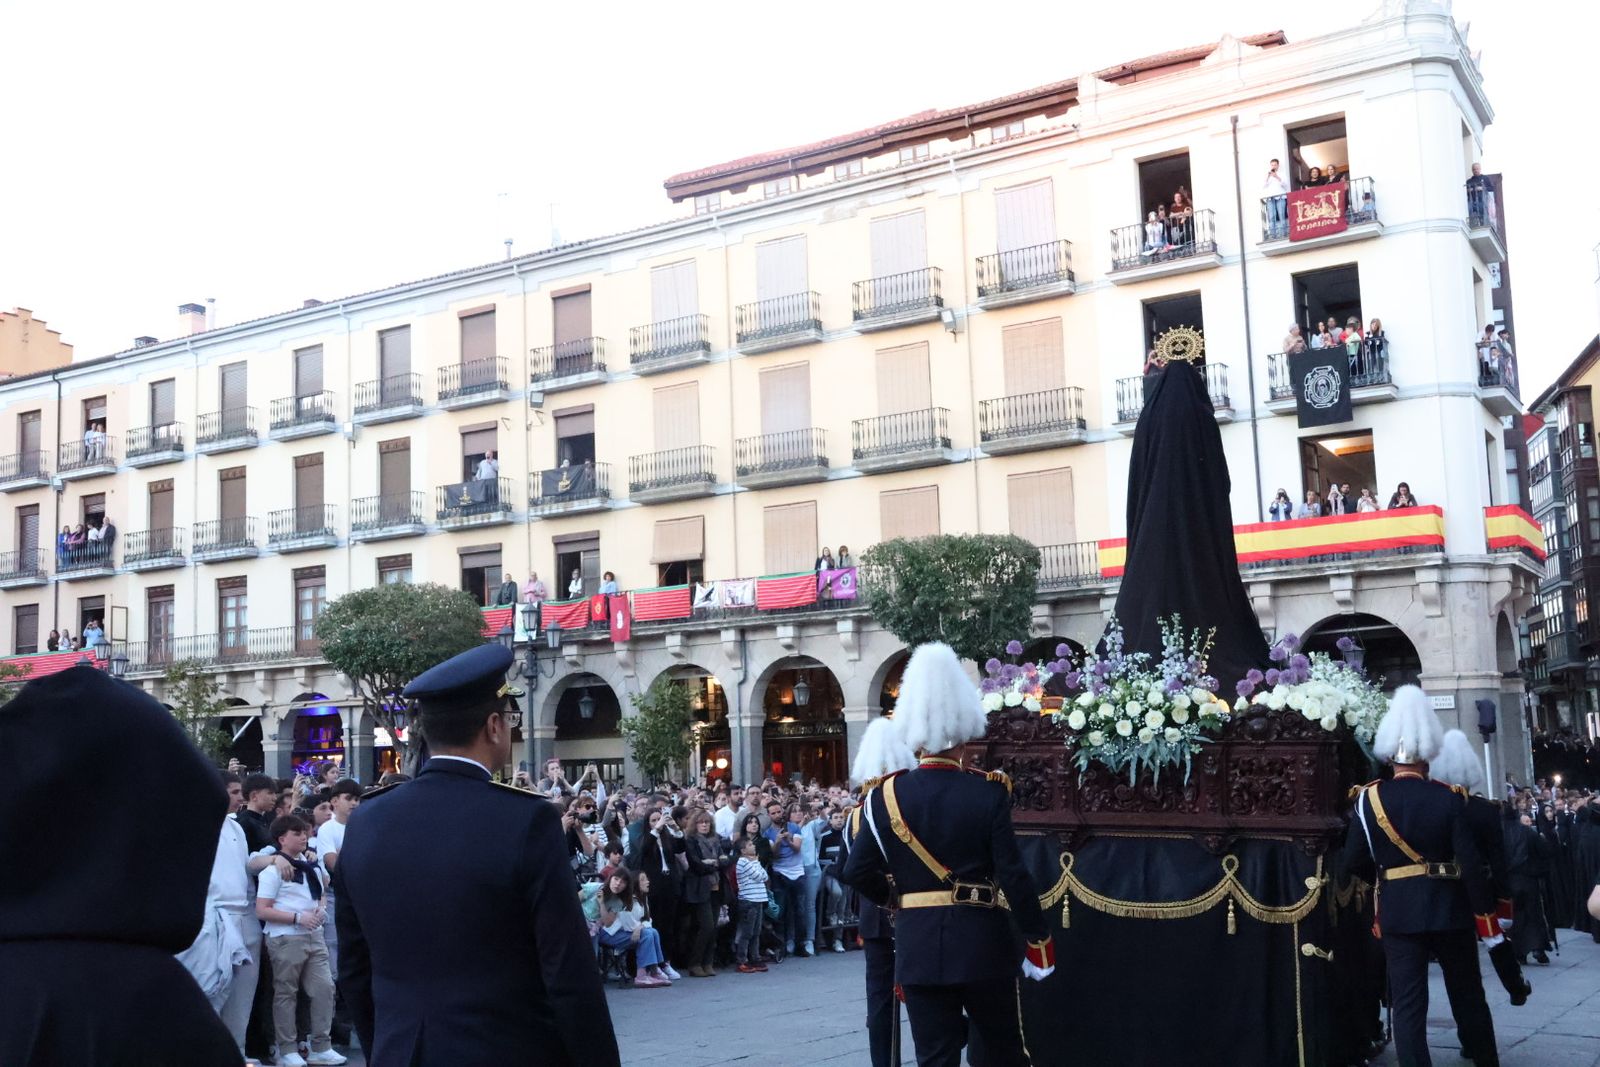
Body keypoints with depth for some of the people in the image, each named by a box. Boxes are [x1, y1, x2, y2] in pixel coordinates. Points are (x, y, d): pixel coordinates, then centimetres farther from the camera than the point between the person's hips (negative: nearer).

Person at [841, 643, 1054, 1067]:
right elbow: (1013, 875, -10)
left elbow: (857, 872, -2)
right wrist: (1038, 937, 0)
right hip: (982, 940, -1)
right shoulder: (989, 792, -9)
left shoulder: (887, 795, -4)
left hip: (919, 944, 1)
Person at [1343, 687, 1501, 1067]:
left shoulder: (1369, 798, -6)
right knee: (1467, 995, 17)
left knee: (1408, 1002, 2)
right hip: (1449, 909, 0)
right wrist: (1486, 916, -5)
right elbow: (1471, 863, -12)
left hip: (1398, 912, 0)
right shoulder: (1449, 798, -9)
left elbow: (1353, 862, -3)